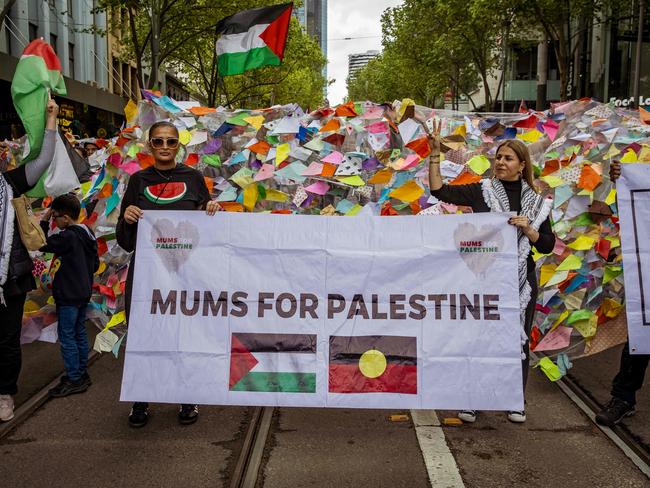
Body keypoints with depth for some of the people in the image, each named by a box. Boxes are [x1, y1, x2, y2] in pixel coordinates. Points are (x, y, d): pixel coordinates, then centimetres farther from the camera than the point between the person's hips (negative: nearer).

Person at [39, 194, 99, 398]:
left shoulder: (68, 237, -20)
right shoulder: (88, 234, 8)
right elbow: (95, 264, 14)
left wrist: (44, 221, -8)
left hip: (68, 296, -9)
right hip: (83, 293, 9)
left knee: (66, 336, -2)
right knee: (79, 333, 15)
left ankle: (74, 380, 1)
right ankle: (82, 374, 23)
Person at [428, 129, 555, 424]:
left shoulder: (535, 202, 6)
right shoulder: (481, 192, 1)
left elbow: (547, 246, 4)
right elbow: (438, 190, -9)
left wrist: (527, 228, -13)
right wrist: (435, 153, -16)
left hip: (520, 281, 2)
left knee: (518, 339, 10)